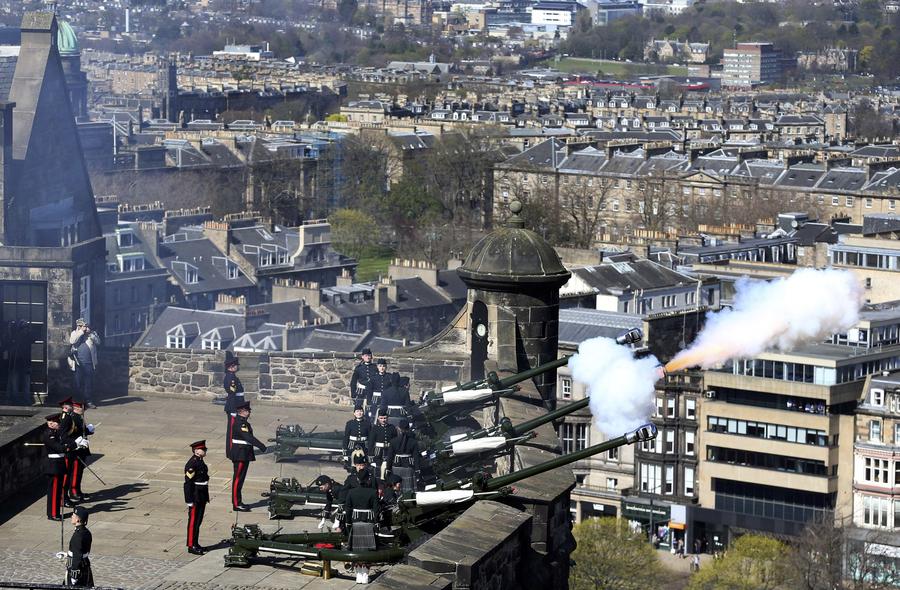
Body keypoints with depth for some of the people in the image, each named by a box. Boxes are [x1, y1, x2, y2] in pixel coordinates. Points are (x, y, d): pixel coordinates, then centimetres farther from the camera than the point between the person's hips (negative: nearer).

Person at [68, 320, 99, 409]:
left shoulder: (91, 334, 12)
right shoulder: (74, 333, 11)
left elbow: (98, 341, 1)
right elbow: (72, 341, -8)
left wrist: (90, 333, -9)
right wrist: (81, 331, -9)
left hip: (89, 362, 0)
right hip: (78, 363, 0)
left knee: (89, 382, -3)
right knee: (78, 382, 0)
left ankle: (89, 401, -1)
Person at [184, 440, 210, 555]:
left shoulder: (200, 461, 11)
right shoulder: (192, 464, -19)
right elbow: (188, 483, -20)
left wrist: (206, 497, 22)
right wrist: (190, 501, -21)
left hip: (202, 497, 9)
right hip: (195, 497, -9)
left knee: (199, 520, 15)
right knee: (193, 521, -2)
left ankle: (195, 543, 24)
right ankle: (191, 546, 3)